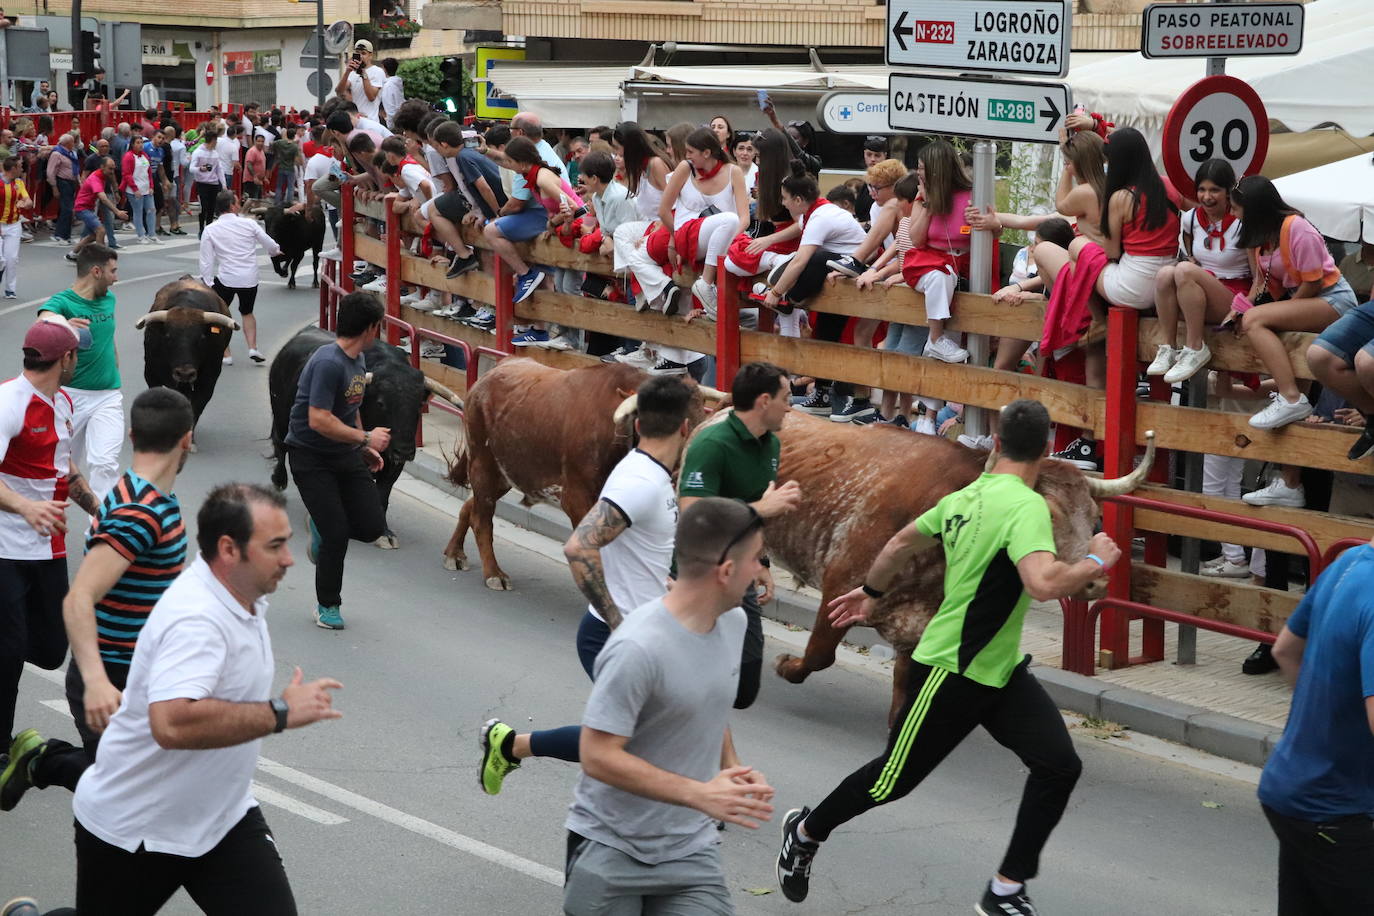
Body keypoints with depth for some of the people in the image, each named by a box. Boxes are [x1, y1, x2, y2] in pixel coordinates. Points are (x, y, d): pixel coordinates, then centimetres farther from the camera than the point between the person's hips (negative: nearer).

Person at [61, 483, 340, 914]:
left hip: (223, 815, 7)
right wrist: (281, 713, -37)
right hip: (131, 829, -7)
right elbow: (173, 724, -44)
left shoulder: (242, 595, 0)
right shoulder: (195, 618, -30)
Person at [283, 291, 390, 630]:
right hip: (311, 458, -8)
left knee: (372, 527, -3)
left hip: (346, 454, 8)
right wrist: (366, 438, -20)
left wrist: (365, 448, 18)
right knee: (337, 534, -8)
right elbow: (319, 420, -27)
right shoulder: (328, 363, -22)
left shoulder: (357, 360, 7)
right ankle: (327, 606, 12)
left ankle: (322, 527, 27)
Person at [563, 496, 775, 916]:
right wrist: (701, 794, -25)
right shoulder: (638, 649, -24)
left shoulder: (734, 622, 1)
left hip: (690, 849, 6)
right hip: (611, 847, -6)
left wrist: (732, 766, 1)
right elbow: (598, 758, -22)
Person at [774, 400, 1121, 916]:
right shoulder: (1026, 505, -24)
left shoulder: (966, 497, 3)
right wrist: (1096, 562, -22)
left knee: (1059, 766, -3)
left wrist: (870, 591, 34)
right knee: (892, 778, 10)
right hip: (949, 673, -9)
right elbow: (1043, 583, -40)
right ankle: (804, 833, 36)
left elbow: (902, 543, 17)